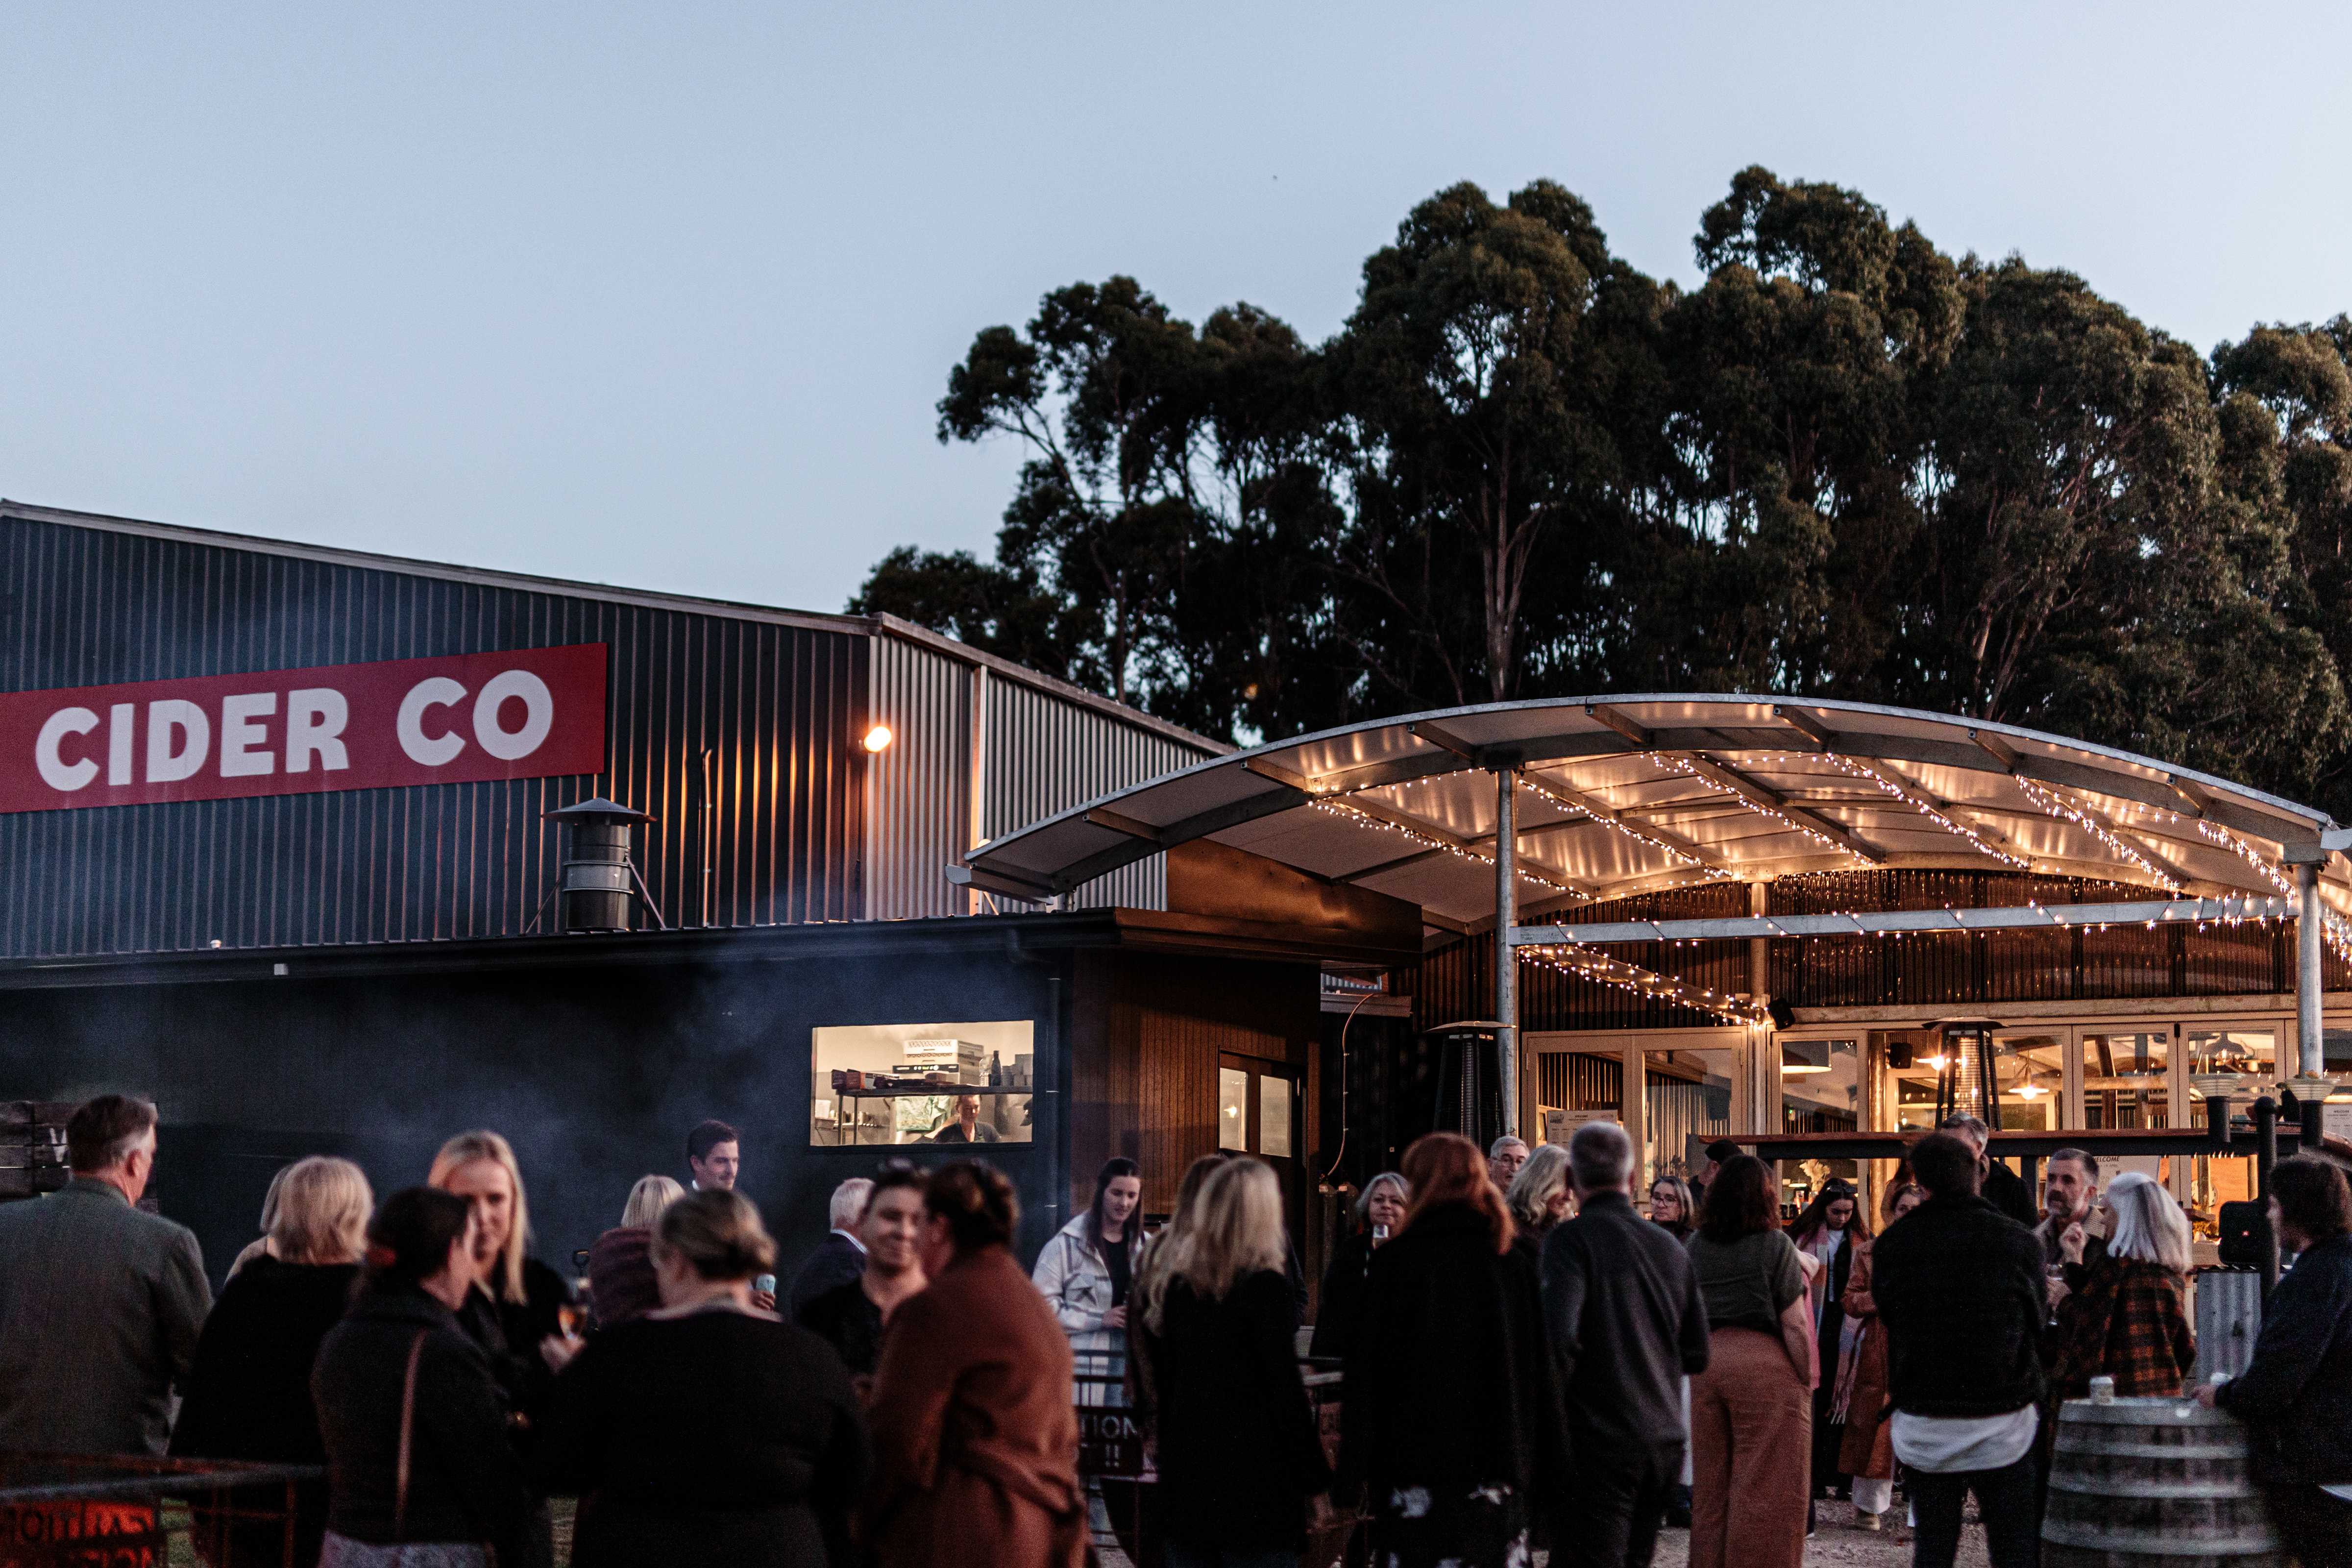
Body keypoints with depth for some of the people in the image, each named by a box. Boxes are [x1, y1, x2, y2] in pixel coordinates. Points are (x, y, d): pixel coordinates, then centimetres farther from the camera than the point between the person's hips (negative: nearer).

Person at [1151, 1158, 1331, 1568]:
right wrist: (1314, 1474, -5)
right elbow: (1284, 1384, -11)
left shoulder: (1180, 1282, 8)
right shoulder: (1266, 1283, -11)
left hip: (1186, 1469, 6)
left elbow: (1167, 1379, 13)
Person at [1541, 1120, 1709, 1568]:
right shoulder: (1670, 1246, 10)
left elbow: (1559, 1334, -23)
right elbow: (1697, 1355, 14)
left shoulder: (1570, 1240, -9)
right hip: (1666, 1443, 6)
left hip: (1602, 1443, -6)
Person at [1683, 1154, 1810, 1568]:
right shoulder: (1775, 1245, -8)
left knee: (1710, 1487, 14)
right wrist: (1806, 1382, -1)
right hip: (1765, 1365, -5)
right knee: (1765, 1489, 0)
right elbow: (1795, 1325, -9)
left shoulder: (1693, 1246, 7)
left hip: (1707, 1364, 5)